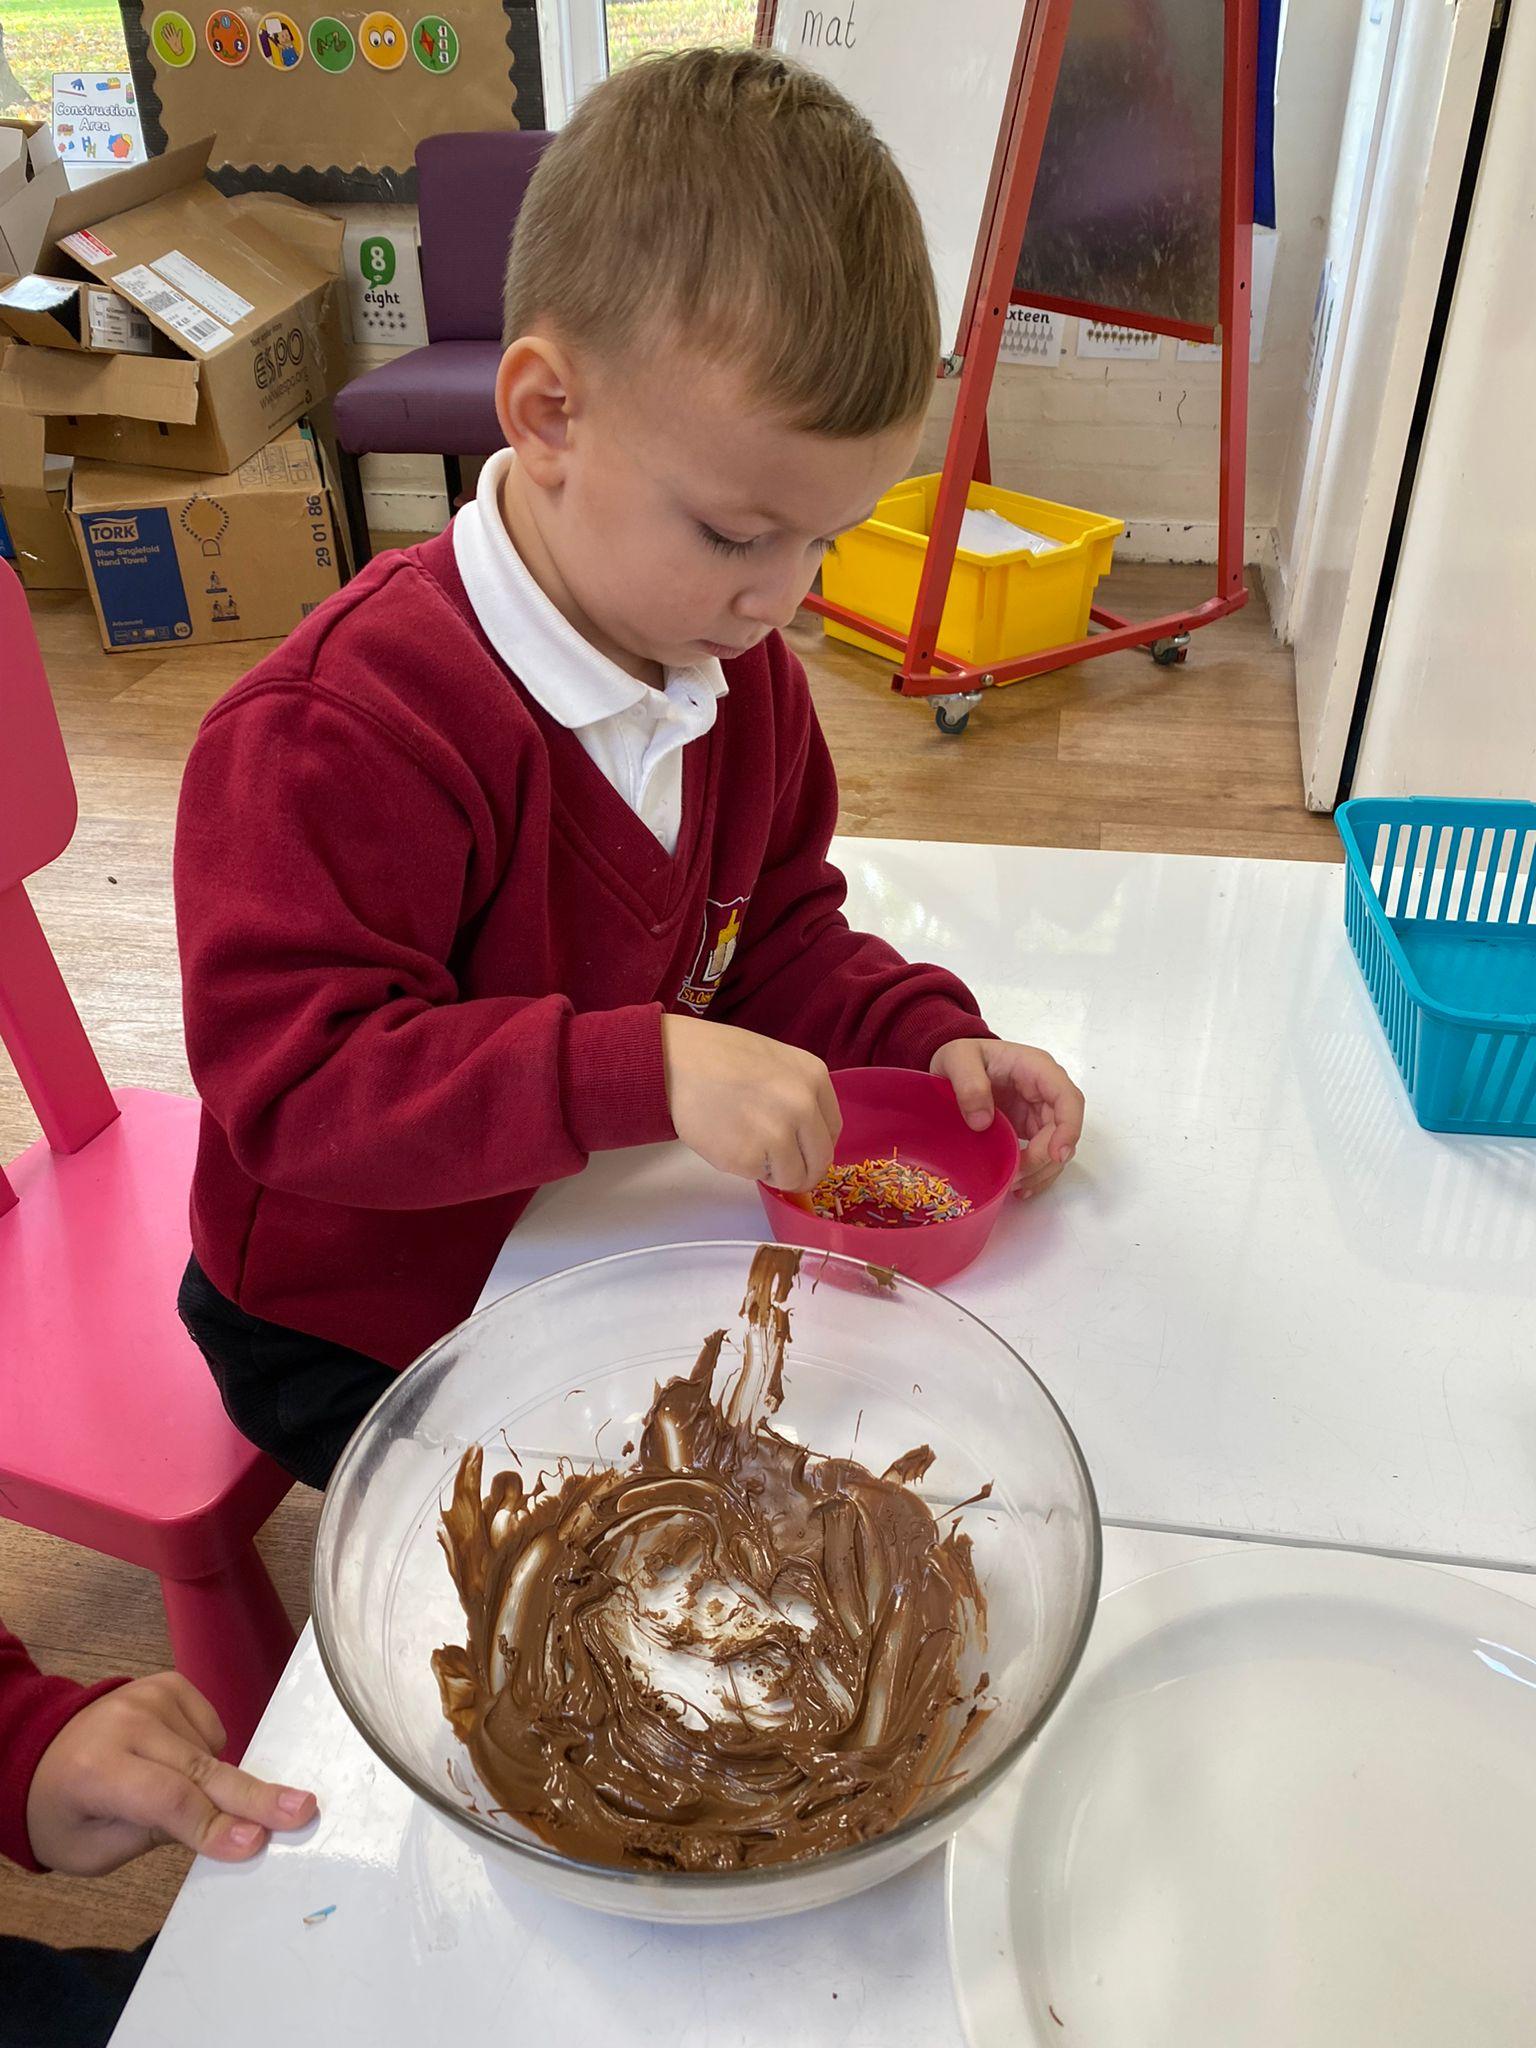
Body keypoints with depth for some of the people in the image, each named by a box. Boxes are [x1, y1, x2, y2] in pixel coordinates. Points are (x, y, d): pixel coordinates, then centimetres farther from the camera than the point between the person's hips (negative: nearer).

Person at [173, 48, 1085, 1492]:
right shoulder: (347, 725, -30)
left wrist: (926, 1037, -13)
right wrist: (645, 1070, -43)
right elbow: (294, 1077, -33)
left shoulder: (735, 664, -4)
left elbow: (776, 923, 6)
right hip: (360, 1336, -6)